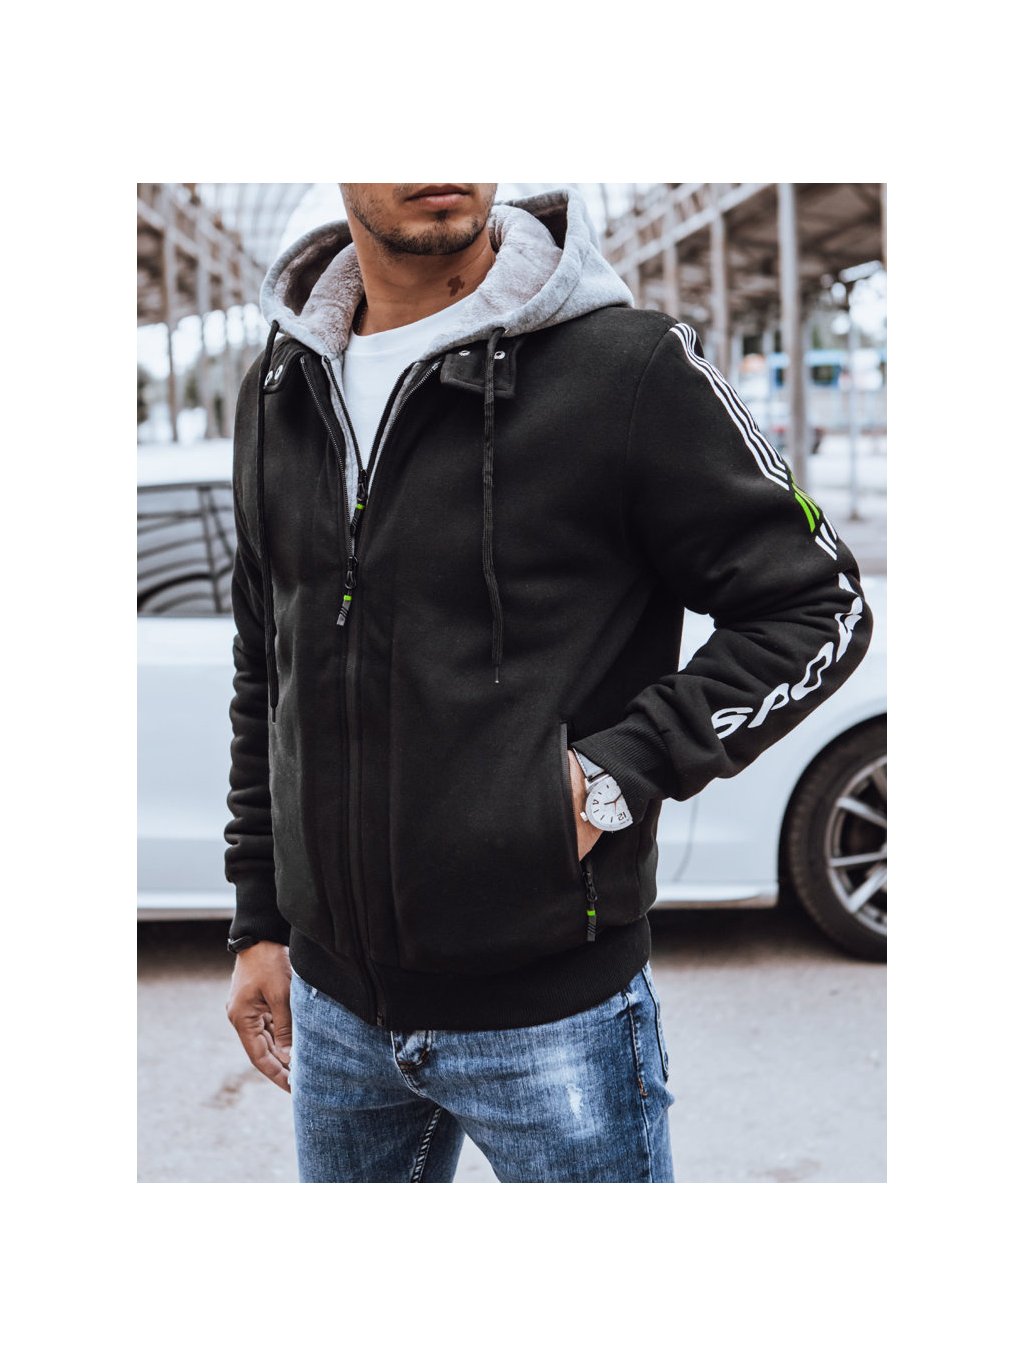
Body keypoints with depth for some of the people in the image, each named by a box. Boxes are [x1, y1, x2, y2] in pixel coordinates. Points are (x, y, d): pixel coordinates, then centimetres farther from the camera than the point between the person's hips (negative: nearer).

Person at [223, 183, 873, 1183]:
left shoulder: (627, 363, -11)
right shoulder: (282, 388, 6)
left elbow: (817, 608, -7)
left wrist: (616, 775, -17)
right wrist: (259, 923, 14)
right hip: (332, 1002, 6)